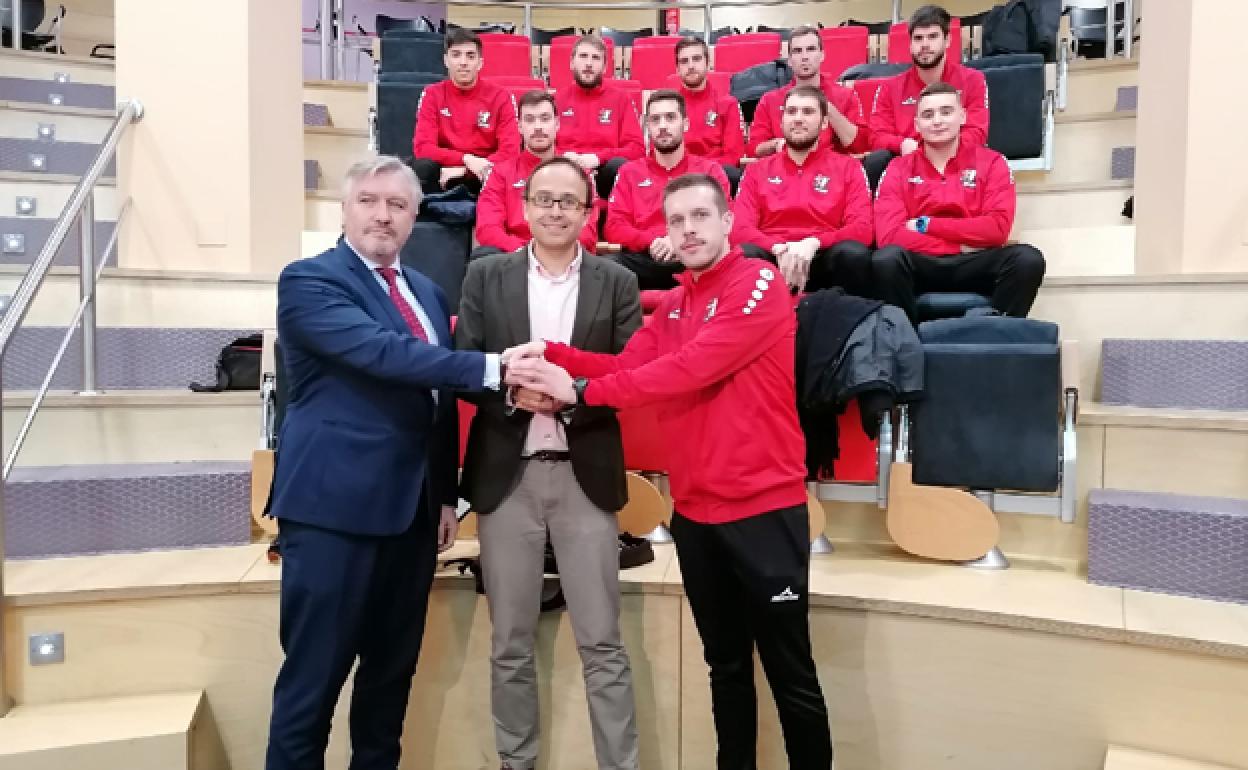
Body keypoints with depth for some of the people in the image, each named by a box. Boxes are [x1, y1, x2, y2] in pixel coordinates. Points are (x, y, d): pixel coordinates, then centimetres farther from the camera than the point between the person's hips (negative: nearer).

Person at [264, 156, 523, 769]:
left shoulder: (427, 292, 14)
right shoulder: (308, 280, -7)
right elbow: (380, 352, -23)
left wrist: (446, 494, 15)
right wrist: (492, 368, -27)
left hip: (412, 508, 7)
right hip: (335, 507, -6)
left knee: (392, 671, 17)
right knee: (314, 676, 3)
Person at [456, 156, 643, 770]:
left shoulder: (617, 283, 5)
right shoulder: (485, 276, 7)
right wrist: (511, 391, -18)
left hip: (586, 475, -1)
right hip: (506, 474, 1)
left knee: (602, 644, 4)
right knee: (510, 645, 12)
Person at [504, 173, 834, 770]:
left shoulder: (760, 285, -10)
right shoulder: (673, 304, 14)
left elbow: (692, 367, -21)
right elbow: (628, 365, 3)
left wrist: (581, 390, -20)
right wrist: (551, 355, -13)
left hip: (764, 508, -6)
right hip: (694, 511, 7)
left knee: (791, 674, 5)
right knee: (725, 666, 18)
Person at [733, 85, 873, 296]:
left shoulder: (848, 167, 14)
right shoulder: (757, 170, 17)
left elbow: (862, 228, 0)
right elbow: (739, 228, 4)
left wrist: (813, 244, -18)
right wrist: (779, 249, -17)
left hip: (823, 258, 0)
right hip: (772, 257, 0)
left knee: (854, 253, -32)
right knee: (743, 254, -32)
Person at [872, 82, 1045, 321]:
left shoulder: (991, 162, 8)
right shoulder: (899, 169, 6)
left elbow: (997, 228, -6)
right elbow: (889, 234, -9)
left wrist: (925, 224, -8)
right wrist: (962, 245, -10)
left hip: (974, 265, 1)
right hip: (921, 267, -1)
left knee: (1028, 259, -26)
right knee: (886, 259, -32)